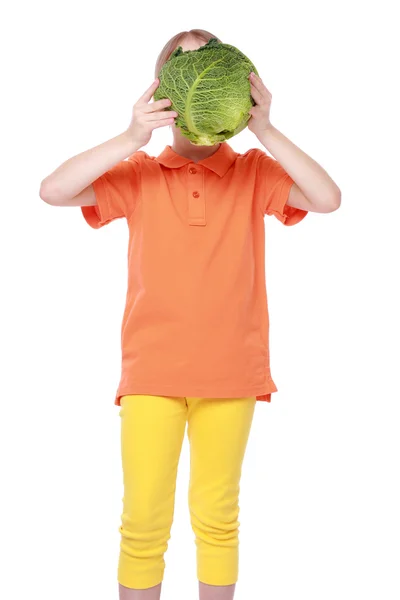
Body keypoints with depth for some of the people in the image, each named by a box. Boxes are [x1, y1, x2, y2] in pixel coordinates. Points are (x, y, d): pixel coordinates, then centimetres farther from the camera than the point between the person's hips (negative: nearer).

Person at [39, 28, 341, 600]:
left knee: (218, 515, 11)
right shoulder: (138, 173, 4)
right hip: (152, 371, 0)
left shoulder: (254, 171, 5)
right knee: (143, 521, 0)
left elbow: (328, 198, -10)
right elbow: (52, 191, -8)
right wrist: (132, 138, -18)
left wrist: (265, 131, -17)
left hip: (230, 370, 1)